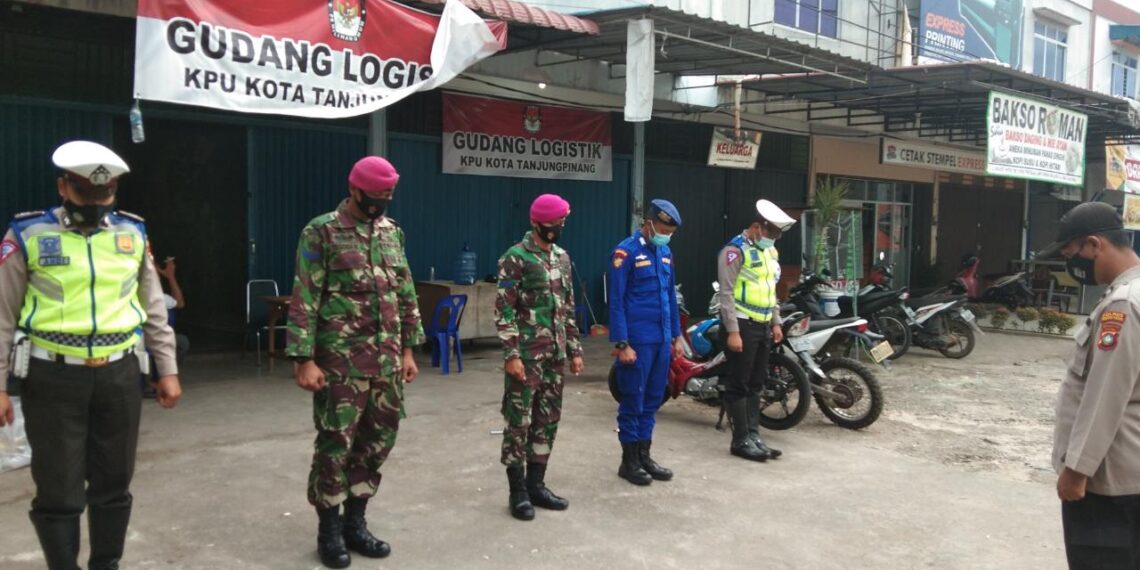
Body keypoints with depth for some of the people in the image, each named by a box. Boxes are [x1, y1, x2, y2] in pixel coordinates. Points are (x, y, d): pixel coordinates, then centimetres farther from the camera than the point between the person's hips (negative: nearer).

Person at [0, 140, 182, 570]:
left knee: (114, 483, 13)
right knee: (58, 490, 4)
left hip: (119, 376, 3)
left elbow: (154, 310, 12)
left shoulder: (133, 234, 6)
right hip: (53, 379, -3)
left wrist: (168, 370, 10)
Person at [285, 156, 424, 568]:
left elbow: (406, 294, 16)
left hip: (386, 361, 6)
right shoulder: (322, 232, -7)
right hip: (341, 361, -6)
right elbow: (304, 300, -10)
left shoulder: (392, 231, 11)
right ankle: (329, 530, 18)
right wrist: (304, 359, -15)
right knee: (335, 444, 2)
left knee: (378, 441, 10)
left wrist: (408, 349, 13)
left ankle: (355, 522, 26)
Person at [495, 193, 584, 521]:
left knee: (548, 421, 10)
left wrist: (574, 349, 15)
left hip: (554, 355, 7)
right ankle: (518, 491, 9)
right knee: (519, 422, 0)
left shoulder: (562, 258, 13)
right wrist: (511, 354, -18)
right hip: (526, 355, -7)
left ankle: (536, 485, 21)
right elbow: (504, 310, -13)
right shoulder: (516, 258, -10)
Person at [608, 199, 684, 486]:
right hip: (637, 341, -7)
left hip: (662, 340, 7)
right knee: (633, 402, 1)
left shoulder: (665, 253, 13)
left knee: (653, 400, 13)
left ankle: (644, 455, 24)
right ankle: (629, 461, 12)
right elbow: (616, 302, -12)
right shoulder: (626, 252, -10)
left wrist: (676, 336, 16)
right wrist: (622, 344, -16)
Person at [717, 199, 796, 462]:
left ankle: (753, 436, 19)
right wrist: (732, 331, -21)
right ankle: (741, 441, 3)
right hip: (742, 325, -9)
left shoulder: (770, 252, 14)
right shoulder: (735, 251, -13)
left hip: (763, 326, 9)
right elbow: (727, 293, -17)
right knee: (739, 384, -2)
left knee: (755, 384, 12)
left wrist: (776, 322, 17)